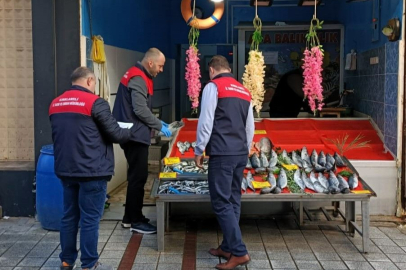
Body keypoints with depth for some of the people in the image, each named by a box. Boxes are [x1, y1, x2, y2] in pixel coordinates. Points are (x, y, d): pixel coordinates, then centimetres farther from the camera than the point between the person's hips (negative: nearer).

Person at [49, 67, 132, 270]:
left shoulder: (55, 104, 10)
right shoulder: (95, 103, -11)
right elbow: (116, 134, -10)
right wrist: (130, 132, 10)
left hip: (66, 170, 7)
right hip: (91, 171, -7)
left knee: (69, 216, 15)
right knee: (90, 219, 1)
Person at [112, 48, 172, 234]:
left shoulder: (138, 76, 16)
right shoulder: (138, 78, -16)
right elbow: (140, 110, -22)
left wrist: (156, 122, 14)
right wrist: (159, 126, -12)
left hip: (134, 134, 11)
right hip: (135, 135, -11)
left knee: (136, 176, 15)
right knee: (138, 177, -4)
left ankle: (130, 217, 23)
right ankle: (135, 221, 4)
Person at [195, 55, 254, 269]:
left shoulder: (213, 86, -3)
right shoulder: (244, 91, 17)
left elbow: (206, 122, -9)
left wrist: (199, 150, -1)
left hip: (222, 154, -7)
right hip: (241, 154, 7)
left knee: (221, 203, -4)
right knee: (233, 201, 13)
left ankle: (239, 252, -7)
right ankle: (228, 247, 19)